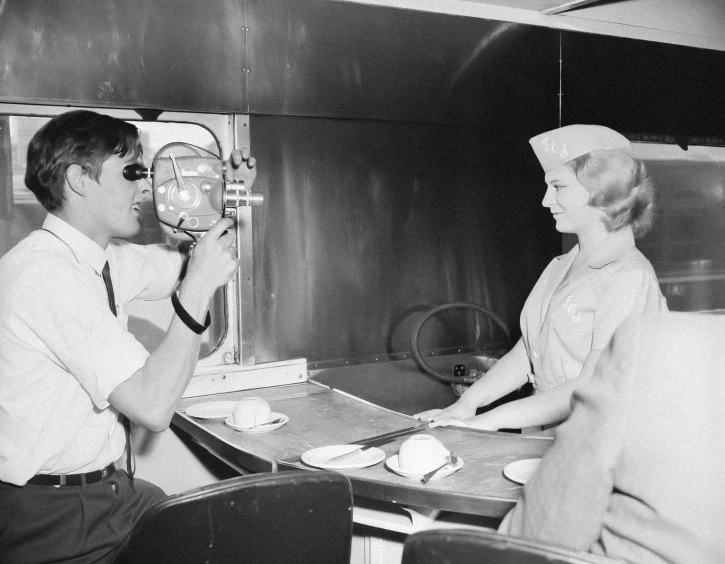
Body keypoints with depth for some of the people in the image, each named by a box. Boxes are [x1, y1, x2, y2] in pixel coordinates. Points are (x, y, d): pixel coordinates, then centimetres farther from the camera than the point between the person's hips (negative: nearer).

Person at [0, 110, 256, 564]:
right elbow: (153, 407, -26)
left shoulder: (104, 258, 3)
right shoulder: (45, 271, -23)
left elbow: (180, 264, 19)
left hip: (102, 487, 8)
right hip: (52, 514, -8)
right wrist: (199, 287, -22)